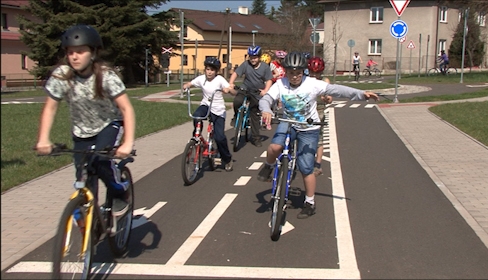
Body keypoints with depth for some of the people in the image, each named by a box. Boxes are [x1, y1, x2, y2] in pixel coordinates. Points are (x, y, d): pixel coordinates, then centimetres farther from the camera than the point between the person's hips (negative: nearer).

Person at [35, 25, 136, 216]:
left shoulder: (106, 76, -26)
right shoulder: (60, 76, -19)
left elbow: (126, 108, -29)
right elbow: (50, 108, -9)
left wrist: (128, 143, -40)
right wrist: (43, 139, -21)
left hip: (109, 125, -2)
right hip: (82, 132, 3)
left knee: (100, 160, -28)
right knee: (83, 179, -3)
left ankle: (120, 194, 0)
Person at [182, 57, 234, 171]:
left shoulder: (220, 79, -14)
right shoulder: (201, 78, -4)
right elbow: (190, 84, 5)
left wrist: (228, 90, -45)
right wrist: (186, 86, -19)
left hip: (218, 110, -3)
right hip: (206, 105, 3)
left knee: (219, 137, -11)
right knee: (196, 116, -34)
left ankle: (227, 160, 12)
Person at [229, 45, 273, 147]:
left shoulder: (265, 67, -7)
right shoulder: (245, 64, -9)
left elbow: (269, 80, -4)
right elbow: (235, 73, -9)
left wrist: (265, 90, -19)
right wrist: (231, 83, -26)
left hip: (257, 94, 1)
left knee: (255, 115, 7)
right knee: (237, 101, -32)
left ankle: (256, 138, 19)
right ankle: (237, 116, 0)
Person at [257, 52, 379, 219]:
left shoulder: (312, 84, -18)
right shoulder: (280, 84, -11)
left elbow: (336, 90, -23)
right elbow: (266, 99, -18)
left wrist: (362, 94, -32)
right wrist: (266, 110, -42)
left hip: (309, 129, -2)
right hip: (288, 123, 2)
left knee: (306, 169, -2)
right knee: (275, 147, -31)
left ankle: (310, 203, 17)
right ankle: (268, 167, 3)